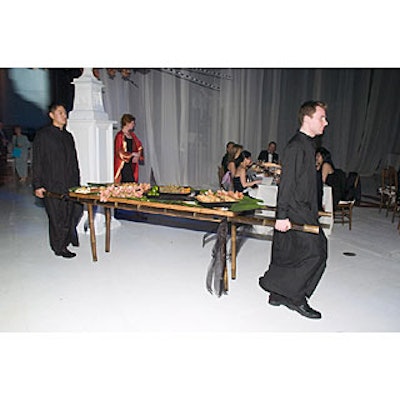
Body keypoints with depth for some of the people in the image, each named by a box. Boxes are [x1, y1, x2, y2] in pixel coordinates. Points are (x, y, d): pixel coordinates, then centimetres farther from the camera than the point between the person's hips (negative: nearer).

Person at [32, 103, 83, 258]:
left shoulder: (68, 136, 15)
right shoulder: (42, 135, -2)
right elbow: (37, 162, -4)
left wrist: (77, 181, 14)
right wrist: (37, 185, -9)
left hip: (70, 183, 6)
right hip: (52, 184, -5)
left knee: (76, 209, 2)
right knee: (57, 216, 0)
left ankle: (68, 236, 27)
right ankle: (59, 248, 14)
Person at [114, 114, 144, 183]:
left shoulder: (132, 135, 13)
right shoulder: (120, 136, -11)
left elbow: (139, 147, 15)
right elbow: (119, 153, -16)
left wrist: (138, 155, -4)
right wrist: (133, 154, -10)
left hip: (132, 166, 7)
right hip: (123, 166, -7)